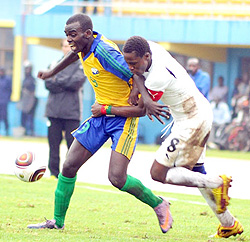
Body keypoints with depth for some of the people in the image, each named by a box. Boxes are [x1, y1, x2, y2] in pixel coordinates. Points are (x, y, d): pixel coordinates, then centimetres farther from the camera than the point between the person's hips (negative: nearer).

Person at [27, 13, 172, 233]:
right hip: (100, 115, 8)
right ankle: (58, 221, 17)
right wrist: (52, 72, 39)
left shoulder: (104, 52, -25)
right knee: (69, 166, 4)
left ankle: (159, 205, 7)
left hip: (123, 117, -8)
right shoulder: (84, 45, 0)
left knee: (117, 178, -18)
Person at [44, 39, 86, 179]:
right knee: (53, 144, 2)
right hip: (54, 110, 3)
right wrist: (67, 84, -9)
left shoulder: (81, 65, 6)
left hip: (72, 113, -3)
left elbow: (76, 82, -9)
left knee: (73, 144, -5)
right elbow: (48, 83, 1)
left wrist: (58, 80, -4)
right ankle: (54, 173, 8)